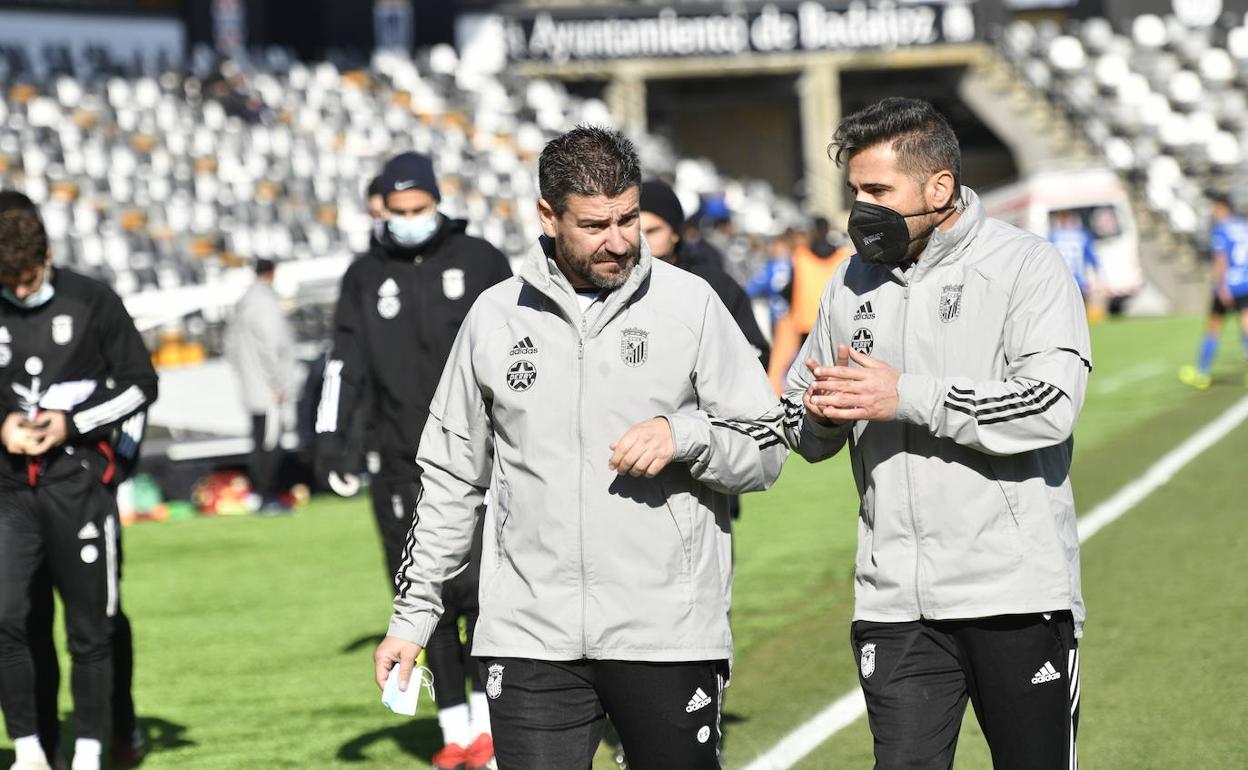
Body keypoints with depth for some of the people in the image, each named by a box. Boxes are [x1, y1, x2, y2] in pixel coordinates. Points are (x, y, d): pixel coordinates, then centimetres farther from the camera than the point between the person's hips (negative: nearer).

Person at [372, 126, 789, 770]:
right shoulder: (495, 318, 7)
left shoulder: (690, 304, 2)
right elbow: (451, 480, 15)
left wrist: (683, 437, -15)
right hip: (530, 641, 1)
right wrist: (411, 615, 13)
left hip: (669, 638, -1)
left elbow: (766, 449, 5)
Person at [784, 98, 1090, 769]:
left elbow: (1050, 407, -18)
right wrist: (823, 415, -4)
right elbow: (801, 429, 21)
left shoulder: (1025, 266, -4)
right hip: (896, 605, 4)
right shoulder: (852, 283, 13)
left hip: (1017, 589, -4)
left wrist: (906, 397, -18)